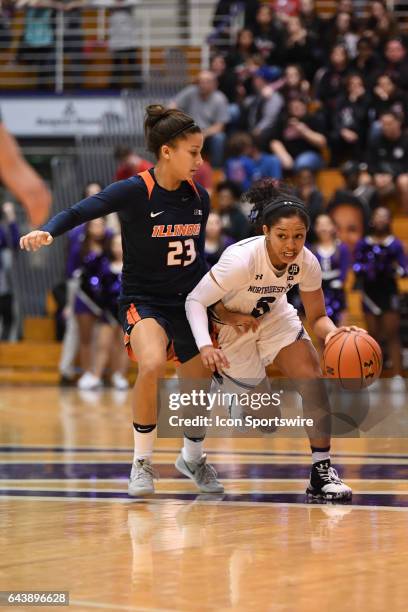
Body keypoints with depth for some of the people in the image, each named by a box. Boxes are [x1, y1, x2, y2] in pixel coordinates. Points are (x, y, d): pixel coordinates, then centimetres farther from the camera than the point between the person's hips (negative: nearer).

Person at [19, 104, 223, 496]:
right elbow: (80, 211, -23)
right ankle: (142, 462, -11)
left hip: (189, 302, 5)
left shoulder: (199, 197, 1)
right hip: (143, 300, -5)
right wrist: (47, 231, -41)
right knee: (152, 365, -32)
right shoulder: (134, 192, -16)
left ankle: (192, 458, 43)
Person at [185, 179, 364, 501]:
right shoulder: (241, 259, -36)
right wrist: (205, 346, -48)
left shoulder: (307, 263, -22)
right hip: (235, 327, -4)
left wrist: (332, 333, -34)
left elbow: (317, 316, -9)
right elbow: (196, 300, -32)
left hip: (276, 319, 4)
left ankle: (322, 470, -11)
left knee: (313, 380, -20)